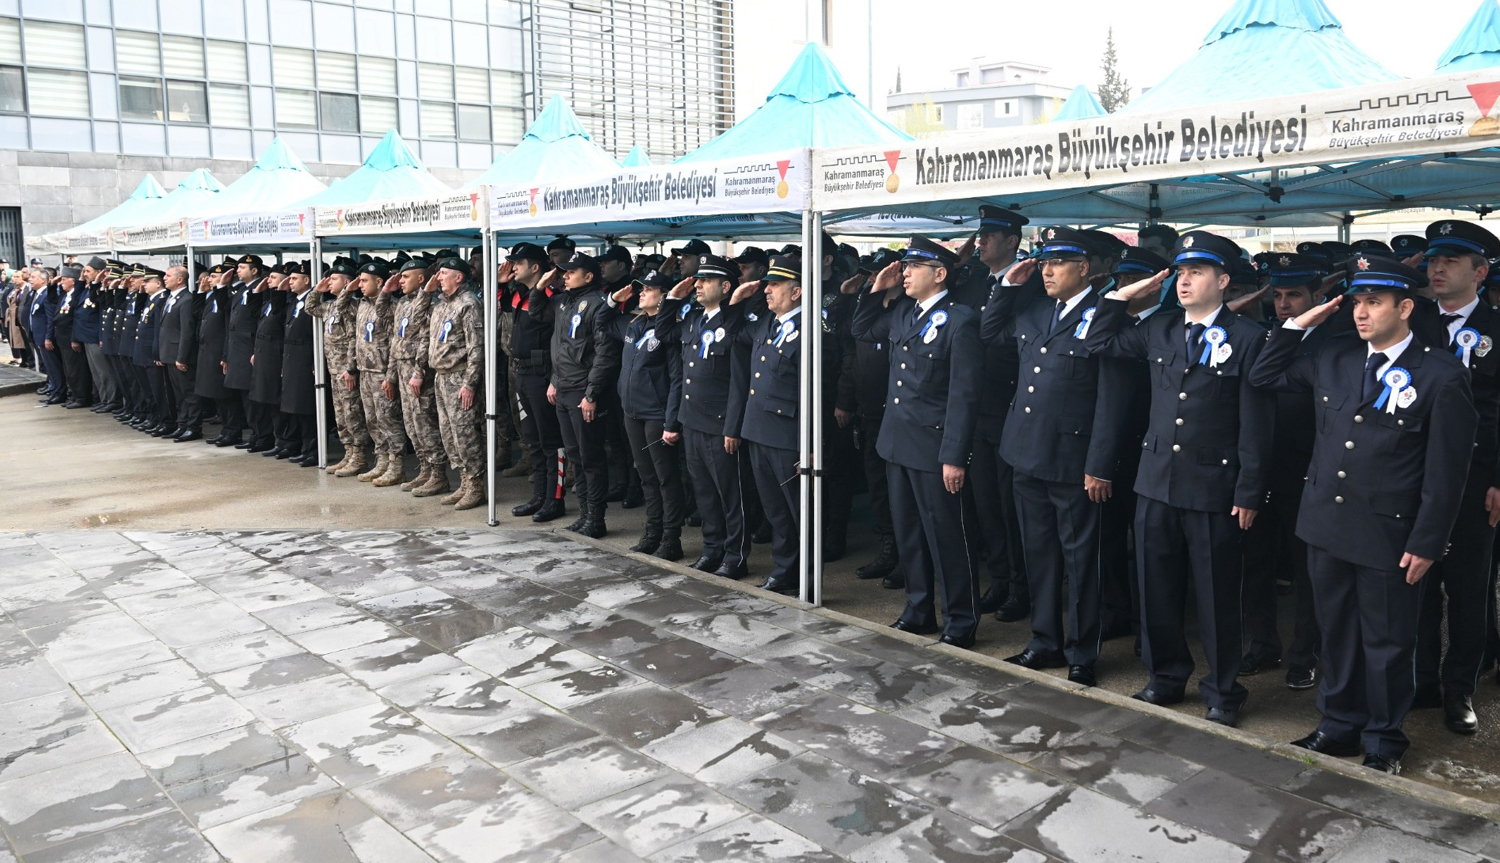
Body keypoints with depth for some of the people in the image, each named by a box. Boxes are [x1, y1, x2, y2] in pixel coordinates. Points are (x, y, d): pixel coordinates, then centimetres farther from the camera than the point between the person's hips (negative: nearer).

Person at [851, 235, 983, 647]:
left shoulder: (960, 320, -14)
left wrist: (955, 456, -19)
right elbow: (860, 330, 24)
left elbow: (964, 394, -17)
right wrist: (877, 291, 8)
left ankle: (961, 621, 15)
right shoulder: (901, 312, 9)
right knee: (908, 534, 16)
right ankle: (919, 610, 30)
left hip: (933, 448, -8)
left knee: (946, 538, 2)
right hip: (896, 441, 8)